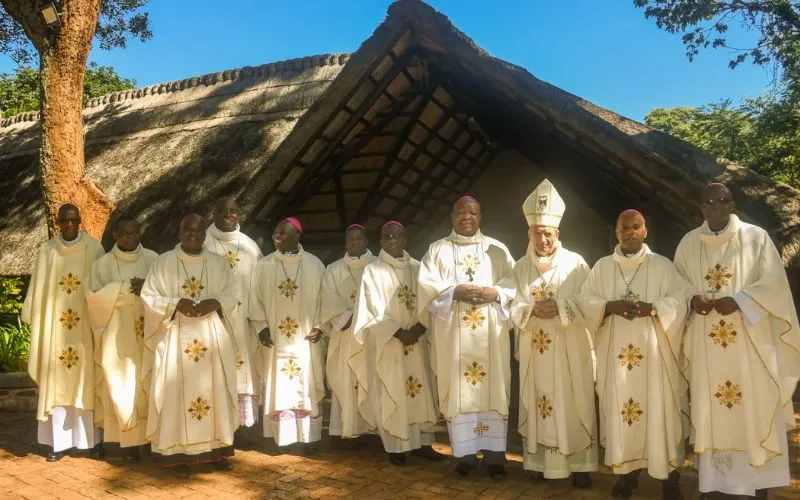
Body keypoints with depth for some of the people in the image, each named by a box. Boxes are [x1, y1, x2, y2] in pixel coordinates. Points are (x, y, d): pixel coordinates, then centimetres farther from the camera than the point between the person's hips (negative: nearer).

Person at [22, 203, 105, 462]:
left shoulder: (94, 249, -1)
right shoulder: (47, 250, 3)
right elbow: (38, 290, 5)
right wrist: (36, 323, 1)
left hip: (86, 327, -1)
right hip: (55, 327, 1)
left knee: (87, 382, 3)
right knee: (57, 383, 4)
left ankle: (93, 439, 11)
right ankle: (59, 442, 12)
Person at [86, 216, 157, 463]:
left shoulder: (153, 259, 5)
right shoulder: (103, 263, 3)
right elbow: (94, 297, -4)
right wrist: (125, 288, -15)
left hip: (149, 333, 1)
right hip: (118, 335, 0)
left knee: (151, 385, -1)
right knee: (123, 386, -1)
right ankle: (129, 441, 6)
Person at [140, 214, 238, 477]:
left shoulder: (218, 262, 8)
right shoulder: (163, 262, 1)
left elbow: (231, 296, 7)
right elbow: (148, 296, -2)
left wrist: (213, 303, -14)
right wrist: (176, 304, -18)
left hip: (211, 335, 2)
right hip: (176, 336, -2)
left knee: (214, 390, 4)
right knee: (178, 392, -3)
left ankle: (216, 449, 14)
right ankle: (179, 452, 5)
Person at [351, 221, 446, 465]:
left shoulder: (417, 268, 8)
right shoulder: (373, 271, -1)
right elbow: (373, 310, -8)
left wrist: (420, 328, -11)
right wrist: (398, 333, -16)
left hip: (417, 342, 4)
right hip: (388, 344, -3)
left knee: (422, 391, 6)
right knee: (392, 395, -1)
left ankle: (423, 442, 16)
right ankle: (396, 447, 7)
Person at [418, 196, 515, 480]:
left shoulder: (496, 249, 11)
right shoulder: (437, 249, 9)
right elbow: (426, 286, -2)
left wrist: (495, 293, -14)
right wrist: (455, 292, -17)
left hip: (490, 332, 1)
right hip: (453, 332, 0)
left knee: (492, 390, -1)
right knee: (458, 392, 1)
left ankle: (495, 456, 6)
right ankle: (465, 454, 10)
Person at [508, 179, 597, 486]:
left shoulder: (575, 263, -1)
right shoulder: (521, 268, 8)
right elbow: (513, 309, 3)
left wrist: (560, 308, -20)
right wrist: (532, 310, -17)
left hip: (569, 349, -2)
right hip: (535, 348, 3)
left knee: (573, 405, -1)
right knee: (540, 404, 5)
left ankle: (579, 465, 9)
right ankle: (542, 461, 16)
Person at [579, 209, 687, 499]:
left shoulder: (663, 265, 5)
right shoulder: (602, 267, 10)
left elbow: (680, 301, -2)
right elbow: (585, 299, 4)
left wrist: (651, 308, -19)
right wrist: (611, 306, -15)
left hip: (654, 351, -1)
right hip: (616, 351, 2)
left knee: (658, 409, -1)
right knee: (621, 409, 3)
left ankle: (668, 474, 9)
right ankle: (627, 472, 13)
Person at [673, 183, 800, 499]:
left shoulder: (756, 237, 0)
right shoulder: (689, 243, 7)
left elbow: (773, 283, -4)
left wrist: (738, 301, -18)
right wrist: (692, 299, -10)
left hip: (749, 339, -2)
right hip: (706, 341, 2)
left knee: (755, 408, 0)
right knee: (710, 409, 4)